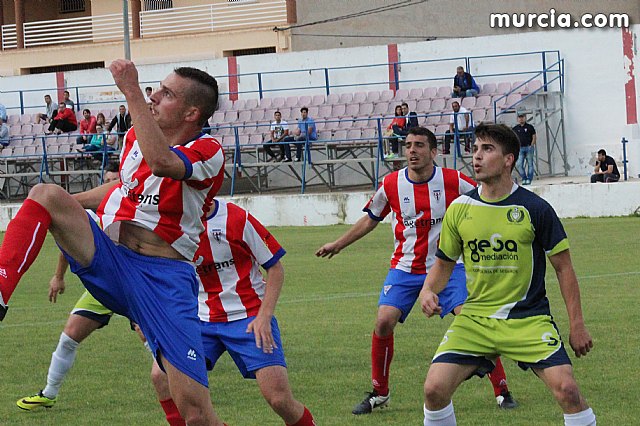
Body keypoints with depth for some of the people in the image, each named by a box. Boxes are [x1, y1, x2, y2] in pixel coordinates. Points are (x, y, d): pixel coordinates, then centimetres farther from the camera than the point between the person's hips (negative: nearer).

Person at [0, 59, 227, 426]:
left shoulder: (208, 152, -9)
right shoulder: (137, 136, 12)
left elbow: (160, 162, -31)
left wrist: (132, 92, -27)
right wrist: (67, 204, 35)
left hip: (163, 278, -5)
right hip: (110, 262, 6)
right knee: (46, 194, -18)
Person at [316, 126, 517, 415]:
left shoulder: (453, 181, -9)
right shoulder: (391, 184, -3)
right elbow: (370, 219, 14)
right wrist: (337, 245, 18)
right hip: (405, 268, 2)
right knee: (384, 321, -13)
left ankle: (502, 391, -3)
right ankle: (379, 394, 7)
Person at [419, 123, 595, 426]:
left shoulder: (535, 209, -6)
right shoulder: (460, 208, 2)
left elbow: (563, 267, 1)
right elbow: (444, 263, 15)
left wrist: (576, 324, -1)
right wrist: (428, 291, -6)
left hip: (528, 318, -3)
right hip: (474, 318, 3)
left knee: (566, 389, -20)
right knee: (435, 388, -13)